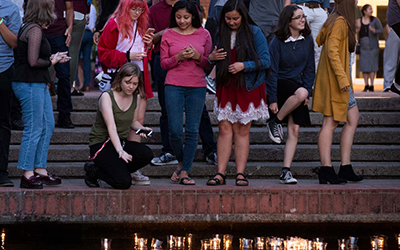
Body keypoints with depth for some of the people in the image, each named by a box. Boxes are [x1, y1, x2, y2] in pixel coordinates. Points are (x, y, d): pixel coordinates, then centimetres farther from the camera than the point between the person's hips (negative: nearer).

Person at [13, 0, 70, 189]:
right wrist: (51, 62, -6)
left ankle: (40, 170, 18)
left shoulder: (28, 28, 14)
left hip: (38, 84, 10)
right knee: (34, 129, -6)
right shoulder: (35, 30, -15)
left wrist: (53, 58, 15)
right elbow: (33, 61, -21)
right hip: (30, 85, -10)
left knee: (48, 125, 13)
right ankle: (28, 175, -1)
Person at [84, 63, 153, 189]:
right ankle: (93, 171, 4)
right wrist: (120, 151, -40)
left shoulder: (136, 97, 4)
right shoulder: (107, 97, -15)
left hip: (122, 142, 7)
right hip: (101, 144, -7)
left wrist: (141, 128, -5)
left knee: (147, 154, -27)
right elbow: (111, 127, -26)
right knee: (123, 182, -27)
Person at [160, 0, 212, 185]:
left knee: (193, 131, -2)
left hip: (197, 87, 1)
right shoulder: (168, 35, 5)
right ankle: (181, 162, 21)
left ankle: (185, 172, 4)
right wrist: (178, 57, -12)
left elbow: (209, 64, 9)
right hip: (174, 86, 0)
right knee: (175, 130, -6)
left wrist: (197, 56, -11)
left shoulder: (203, 34, 6)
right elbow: (163, 63, 6)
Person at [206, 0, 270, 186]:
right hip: (225, 87, 2)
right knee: (225, 129, -4)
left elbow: (265, 60, -5)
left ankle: (240, 174, 3)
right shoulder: (220, 32, 6)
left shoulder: (254, 32, -4)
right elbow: (215, 55, 16)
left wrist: (244, 65, -18)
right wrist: (211, 57, -8)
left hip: (248, 88, -2)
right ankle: (220, 173, -4)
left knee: (242, 131, 0)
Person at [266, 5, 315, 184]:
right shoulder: (278, 42, -8)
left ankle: (286, 172, -3)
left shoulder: (307, 40, 4)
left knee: (294, 131, -5)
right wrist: (272, 99, -13)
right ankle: (275, 122, -15)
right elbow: (272, 71, -9)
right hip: (280, 84, -4)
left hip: (299, 86, 4)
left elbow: (310, 68, 8)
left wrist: (307, 92, -3)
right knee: (300, 93, -37)